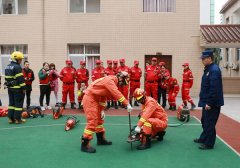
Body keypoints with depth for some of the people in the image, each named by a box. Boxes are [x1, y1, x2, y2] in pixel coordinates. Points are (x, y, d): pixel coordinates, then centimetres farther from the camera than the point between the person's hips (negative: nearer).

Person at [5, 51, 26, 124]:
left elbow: (6, 78, 18)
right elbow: (20, 79, -19)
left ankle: (10, 118, 16)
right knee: (18, 103, -1)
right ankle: (17, 119, 3)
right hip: (17, 89, -9)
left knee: (11, 103, 14)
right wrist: (24, 88, -16)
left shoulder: (7, 67, 14)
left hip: (10, 88, 9)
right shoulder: (17, 67, -16)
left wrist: (8, 85, 22)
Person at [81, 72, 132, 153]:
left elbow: (103, 95, 14)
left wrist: (102, 110, 11)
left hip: (94, 99, 10)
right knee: (92, 121, -10)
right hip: (89, 98, -10)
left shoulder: (111, 81, 12)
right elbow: (117, 93, -29)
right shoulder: (109, 80, -18)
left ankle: (101, 139, 31)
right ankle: (85, 144, -3)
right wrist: (127, 104, -30)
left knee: (99, 119, 18)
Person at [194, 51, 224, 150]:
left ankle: (209, 144, 11)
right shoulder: (208, 69, 13)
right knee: (205, 121, 21)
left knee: (209, 123, 0)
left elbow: (214, 89, -25)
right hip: (206, 101, 10)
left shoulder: (214, 70, -19)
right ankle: (203, 138, 36)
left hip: (212, 103, -10)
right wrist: (203, 97, 19)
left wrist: (210, 103, -24)